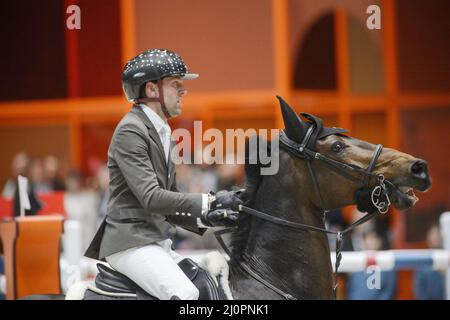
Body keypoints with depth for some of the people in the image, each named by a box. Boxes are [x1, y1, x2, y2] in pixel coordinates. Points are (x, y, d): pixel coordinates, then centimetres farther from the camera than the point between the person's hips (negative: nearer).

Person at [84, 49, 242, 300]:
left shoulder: (162, 133, 19)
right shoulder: (130, 131, -11)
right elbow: (150, 197, -21)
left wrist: (206, 219, 5)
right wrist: (209, 201, -20)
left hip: (159, 243, 10)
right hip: (130, 242, -10)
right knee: (185, 293, -29)